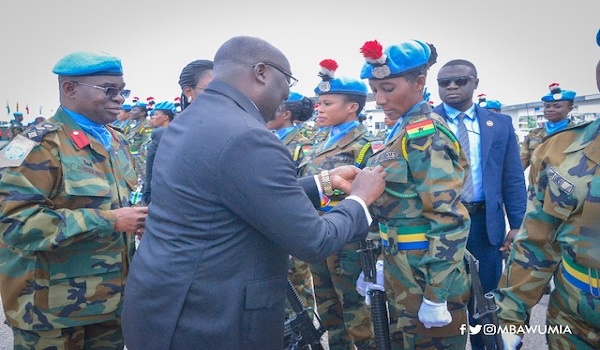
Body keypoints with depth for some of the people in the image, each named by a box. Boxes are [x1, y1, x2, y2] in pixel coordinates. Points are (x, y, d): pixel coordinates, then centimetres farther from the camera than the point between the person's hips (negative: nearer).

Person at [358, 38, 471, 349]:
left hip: (426, 266, -9)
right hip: (399, 262, 9)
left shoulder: (427, 133, -18)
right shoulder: (401, 131, 9)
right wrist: (385, 261, 15)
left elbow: (447, 217, -22)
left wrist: (437, 295, -20)